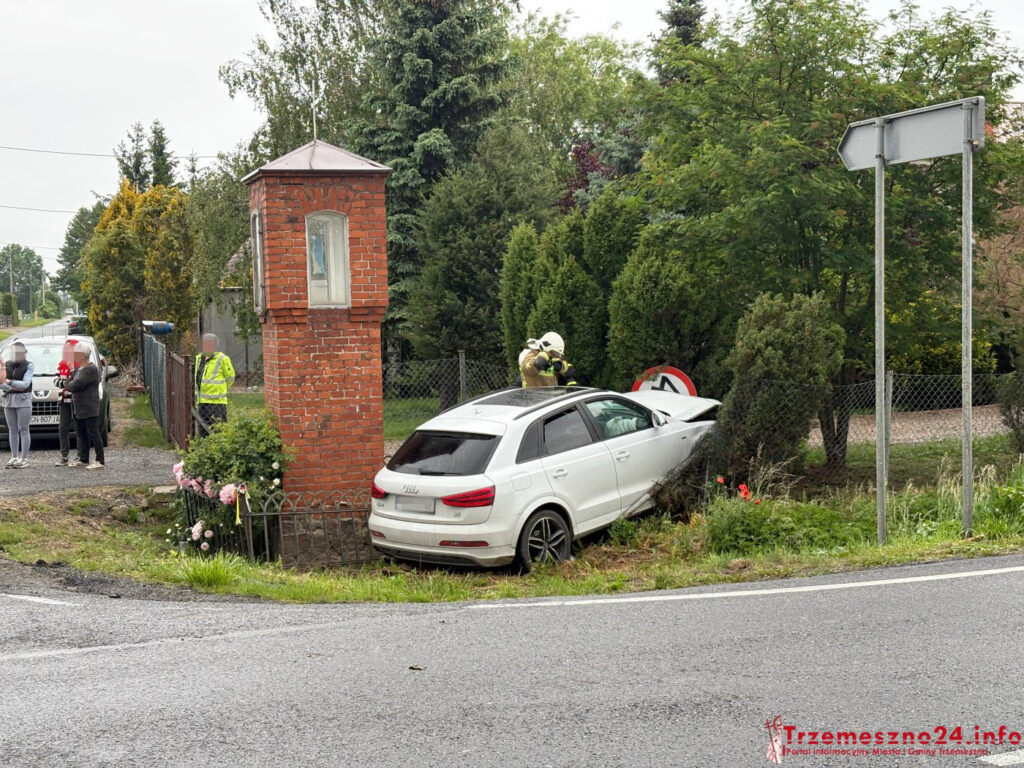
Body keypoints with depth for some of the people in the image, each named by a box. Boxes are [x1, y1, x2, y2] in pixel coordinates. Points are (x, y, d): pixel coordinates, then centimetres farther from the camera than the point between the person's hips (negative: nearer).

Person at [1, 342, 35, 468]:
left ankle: (24, 459, -3)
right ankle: (14, 457, 11)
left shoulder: (29, 366, -2)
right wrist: (14, 388, -14)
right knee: (12, 430, 6)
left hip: (23, 400, -4)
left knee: (23, 429, -4)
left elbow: (25, 384, -12)